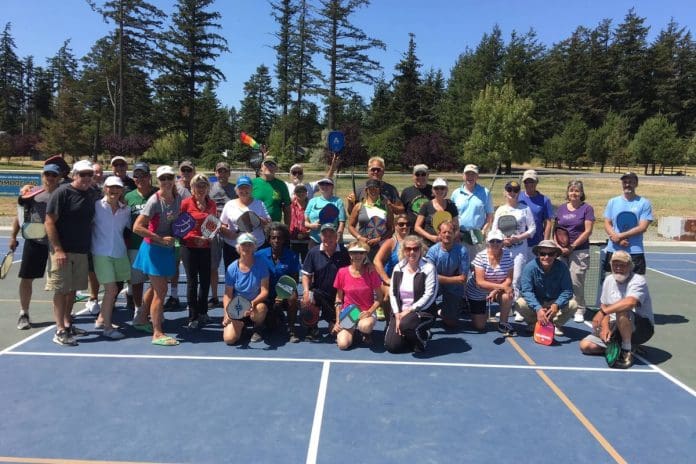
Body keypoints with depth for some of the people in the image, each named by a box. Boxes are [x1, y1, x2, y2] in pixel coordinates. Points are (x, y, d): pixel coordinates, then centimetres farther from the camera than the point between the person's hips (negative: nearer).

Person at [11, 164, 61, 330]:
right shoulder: (32, 194, 3)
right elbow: (19, 216, 10)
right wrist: (13, 237, 7)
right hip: (34, 241, 1)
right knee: (26, 278, 5)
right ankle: (24, 313, 21)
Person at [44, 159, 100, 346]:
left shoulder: (91, 194, 9)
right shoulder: (62, 193, -10)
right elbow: (49, 222, -12)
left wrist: (89, 246, 12)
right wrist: (58, 249, -18)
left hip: (82, 251, 6)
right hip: (63, 251, -6)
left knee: (73, 289, 14)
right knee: (60, 289, -1)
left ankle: (67, 324, 27)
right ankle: (60, 331, 3)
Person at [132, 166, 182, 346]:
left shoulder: (178, 199, 1)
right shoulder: (155, 201, -19)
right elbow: (137, 227, -22)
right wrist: (161, 239, -22)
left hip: (167, 248, 7)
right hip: (154, 248, -7)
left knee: (155, 288, 21)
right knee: (161, 292, -4)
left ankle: (141, 320, 39)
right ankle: (157, 334, 6)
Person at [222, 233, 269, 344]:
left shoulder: (261, 266, -11)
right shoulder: (232, 269, -6)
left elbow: (264, 291, -14)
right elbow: (228, 295, -4)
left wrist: (253, 303, -33)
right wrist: (227, 313, -20)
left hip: (257, 303, -1)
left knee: (260, 308, -39)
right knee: (229, 339, -17)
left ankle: (257, 330, -2)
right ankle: (241, 326, 21)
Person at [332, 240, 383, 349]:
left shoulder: (371, 272, -7)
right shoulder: (342, 272, -4)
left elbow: (379, 297, -1)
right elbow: (339, 298, 5)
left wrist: (370, 312, -17)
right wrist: (337, 321, 0)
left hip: (366, 313, -1)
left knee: (365, 326, -38)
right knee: (343, 344, -21)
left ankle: (366, 333, 2)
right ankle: (352, 331, 15)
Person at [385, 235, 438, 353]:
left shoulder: (428, 268, -9)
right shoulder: (398, 268, 6)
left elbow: (429, 295, -14)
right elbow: (392, 293, 5)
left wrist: (410, 310, -16)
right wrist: (397, 314, -8)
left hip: (422, 311, -5)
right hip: (400, 312, 5)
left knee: (406, 325, -36)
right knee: (391, 346, -9)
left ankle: (423, 336, -1)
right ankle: (413, 337, 22)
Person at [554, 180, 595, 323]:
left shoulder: (587, 209, 0)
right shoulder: (561, 208, 13)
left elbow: (588, 231, -5)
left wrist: (572, 246, -9)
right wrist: (558, 245, -1)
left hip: (580, 251, -4)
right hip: (562, 251, 4)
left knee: (576, 281, -7)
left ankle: (579, 310, 7)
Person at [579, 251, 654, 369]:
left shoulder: (638, 281, -17)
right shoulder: (608, 280, 6)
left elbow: (630, 302, -38)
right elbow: (604, 307, 8)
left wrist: (603, 311, -32)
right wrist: (605, 327, -10)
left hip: (642, 327, -6)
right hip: (617, 328, 6)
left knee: (622, 312, -39)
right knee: (585, 345, -10)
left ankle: (627, 351, -20)